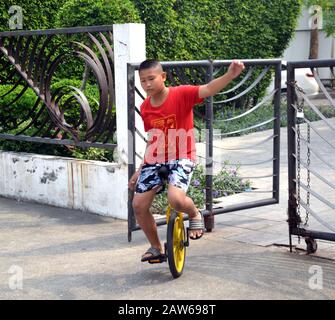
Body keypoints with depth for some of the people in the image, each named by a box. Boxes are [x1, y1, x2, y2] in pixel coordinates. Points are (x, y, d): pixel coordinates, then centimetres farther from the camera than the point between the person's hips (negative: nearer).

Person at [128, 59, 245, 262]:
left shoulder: (181, 94, -13)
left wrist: (230, 75, -49)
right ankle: (156, 247, 23)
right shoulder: (145, 108, 3)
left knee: (176, 199, -31)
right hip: (155, 161, 6)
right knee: (139, 205, -1)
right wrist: (140, 171, 16)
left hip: (181, 158, -6)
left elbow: (208, 89, -29)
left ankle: (195, 215, 6)